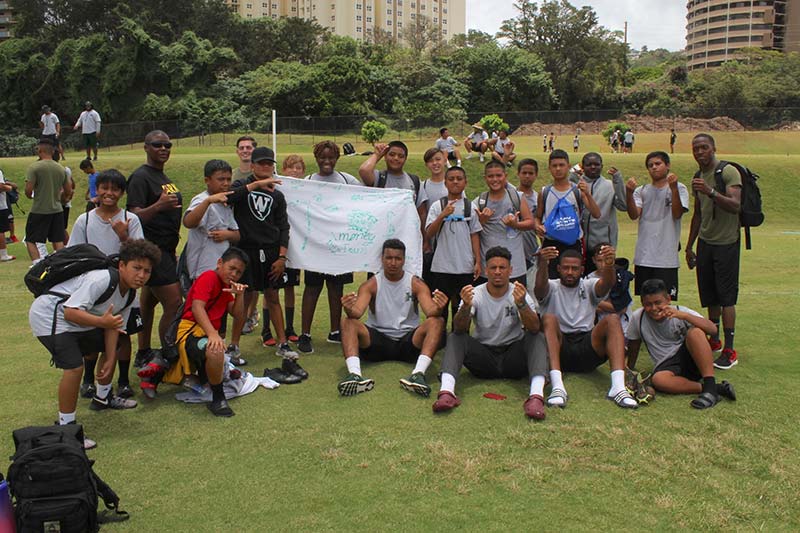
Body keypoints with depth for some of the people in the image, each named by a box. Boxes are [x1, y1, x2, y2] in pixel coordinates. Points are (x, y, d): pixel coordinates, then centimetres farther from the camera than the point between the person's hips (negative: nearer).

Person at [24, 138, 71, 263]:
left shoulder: (34, 167, -11)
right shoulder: (61, 169, 5)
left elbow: (28, 190, -15)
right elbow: (68, 191, 9)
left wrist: (30, 196, 7)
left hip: (39, 210, -5)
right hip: (57, 210, 5)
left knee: (30, 240, 5)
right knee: (58, 241, 10)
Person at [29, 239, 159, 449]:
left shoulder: (129, 292, -1)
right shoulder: (101, 280, -30)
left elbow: (113, 326, 3)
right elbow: (70, 312, -34)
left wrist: (109, 360, -3)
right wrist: (101, 322, -45)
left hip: (79, 320, 10)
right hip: (49, 316, -10)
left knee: (112, 348, 20)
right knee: (74, 367, -24)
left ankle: (103, 398, 41)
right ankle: (65, 426, -10)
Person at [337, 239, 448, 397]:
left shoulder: (416, 284, 0)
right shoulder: (371, 284, 0)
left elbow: (430, 312, -15)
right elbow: (357, 312, -17)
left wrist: (438, 309, -40)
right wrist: (349, 310, -42)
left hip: (408, 341, 0)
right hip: (378, 340, 0)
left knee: (436, 322, -26)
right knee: (348, 322, -23)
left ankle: (418, 373, -45)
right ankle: (354, 374, -45)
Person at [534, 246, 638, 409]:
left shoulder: (589, 286, 16)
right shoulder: (551, 287, 11)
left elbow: (608, 283, -9)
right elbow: (539, 287, -16)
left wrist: (609, 265, -34)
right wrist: (543, 264, -39)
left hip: (587, 348, 2)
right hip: (559, 348, -1)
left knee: (612, 319, -22)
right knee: (549, 318, -29)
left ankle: (618, 387, -39)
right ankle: (557, 386, -45)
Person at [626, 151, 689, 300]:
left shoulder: (679, 188, 4)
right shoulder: (641, 191, 12)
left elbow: (677, 214, -10)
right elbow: (634, 215, -3)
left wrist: (673, 188, -21)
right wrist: (629, 193, -17)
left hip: (667, 256, -3)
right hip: (643, 255, 3)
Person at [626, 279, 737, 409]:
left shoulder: (681, 312, -8)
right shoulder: (637, 318, -4)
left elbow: (713, 329, -23)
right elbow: (633, 344, 13)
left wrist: (683, 315, -35)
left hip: (690, 359, -1)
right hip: (666, 365, 1)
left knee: (694, 332, -32)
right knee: (658, 380, -37)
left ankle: (710, 387, -32)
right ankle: (713, 388, -30)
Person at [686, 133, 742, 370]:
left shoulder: (728, 172, -11)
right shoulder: (698, 177, 12)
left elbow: (735, 205, -24)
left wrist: (711, 191, -38)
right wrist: (689, 246, 20)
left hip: (726, 243, -7)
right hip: (705, 242, 7)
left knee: (726, 297, -7)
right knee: (709, 296, 10)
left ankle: (729, 350, -4)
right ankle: (714, 340, 22)